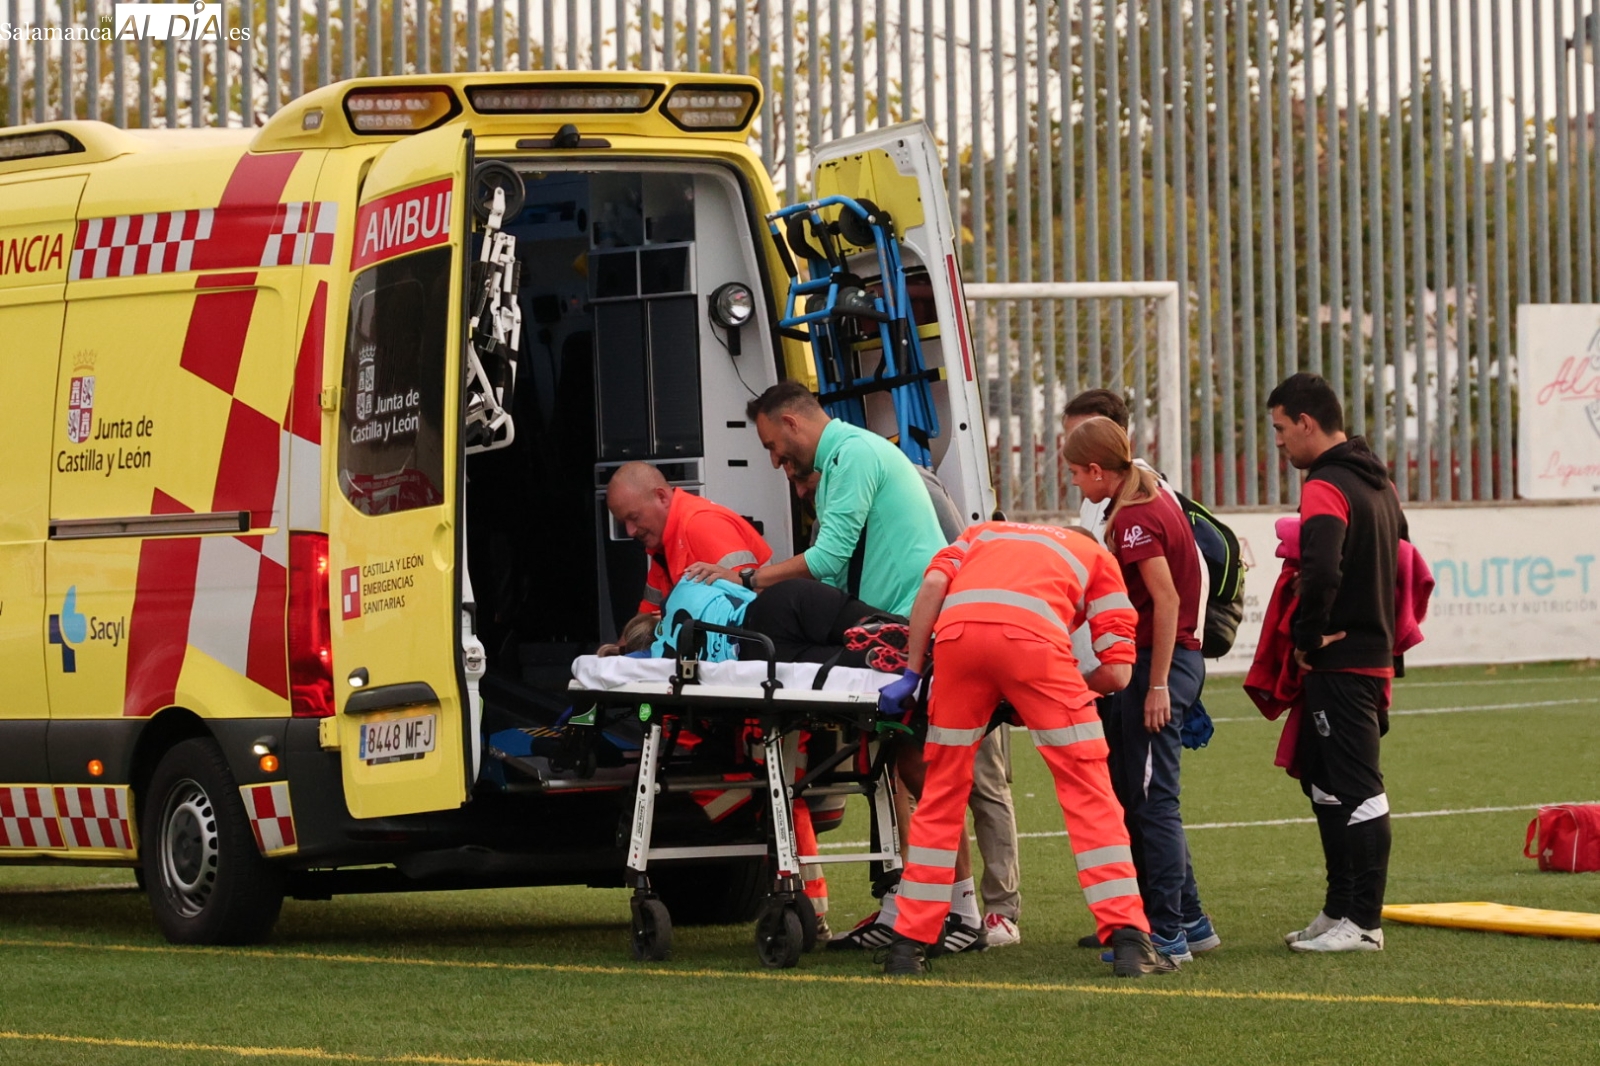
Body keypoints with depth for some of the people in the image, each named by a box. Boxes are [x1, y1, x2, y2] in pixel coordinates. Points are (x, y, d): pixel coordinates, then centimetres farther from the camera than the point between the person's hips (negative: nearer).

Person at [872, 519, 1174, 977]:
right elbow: (1117, 673, 19)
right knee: (1088, 789, 7)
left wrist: (912, 673, 15)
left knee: (942, 792, 16)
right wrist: (1062, 690, 37)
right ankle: (1128, 937, 0)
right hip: (1031, 631, -2)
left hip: (957, 630, 2)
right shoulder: (1097, 557, 32)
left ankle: (909, 943, 17)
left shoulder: (983, 533, 39)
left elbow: (933, 584, 15)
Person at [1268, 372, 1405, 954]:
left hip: (1339, 665, -10)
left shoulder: (1326, 487, -15)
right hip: (1374, 656, 10)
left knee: (1355, 790, -6)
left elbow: (1322, 571, -30)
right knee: (1327, 785, 18)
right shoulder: (1378, 483, 16)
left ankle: (1363, 923, -4)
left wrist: (1308, 635, -17)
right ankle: (1340, 910, 23)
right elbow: (1402, 566, 22)